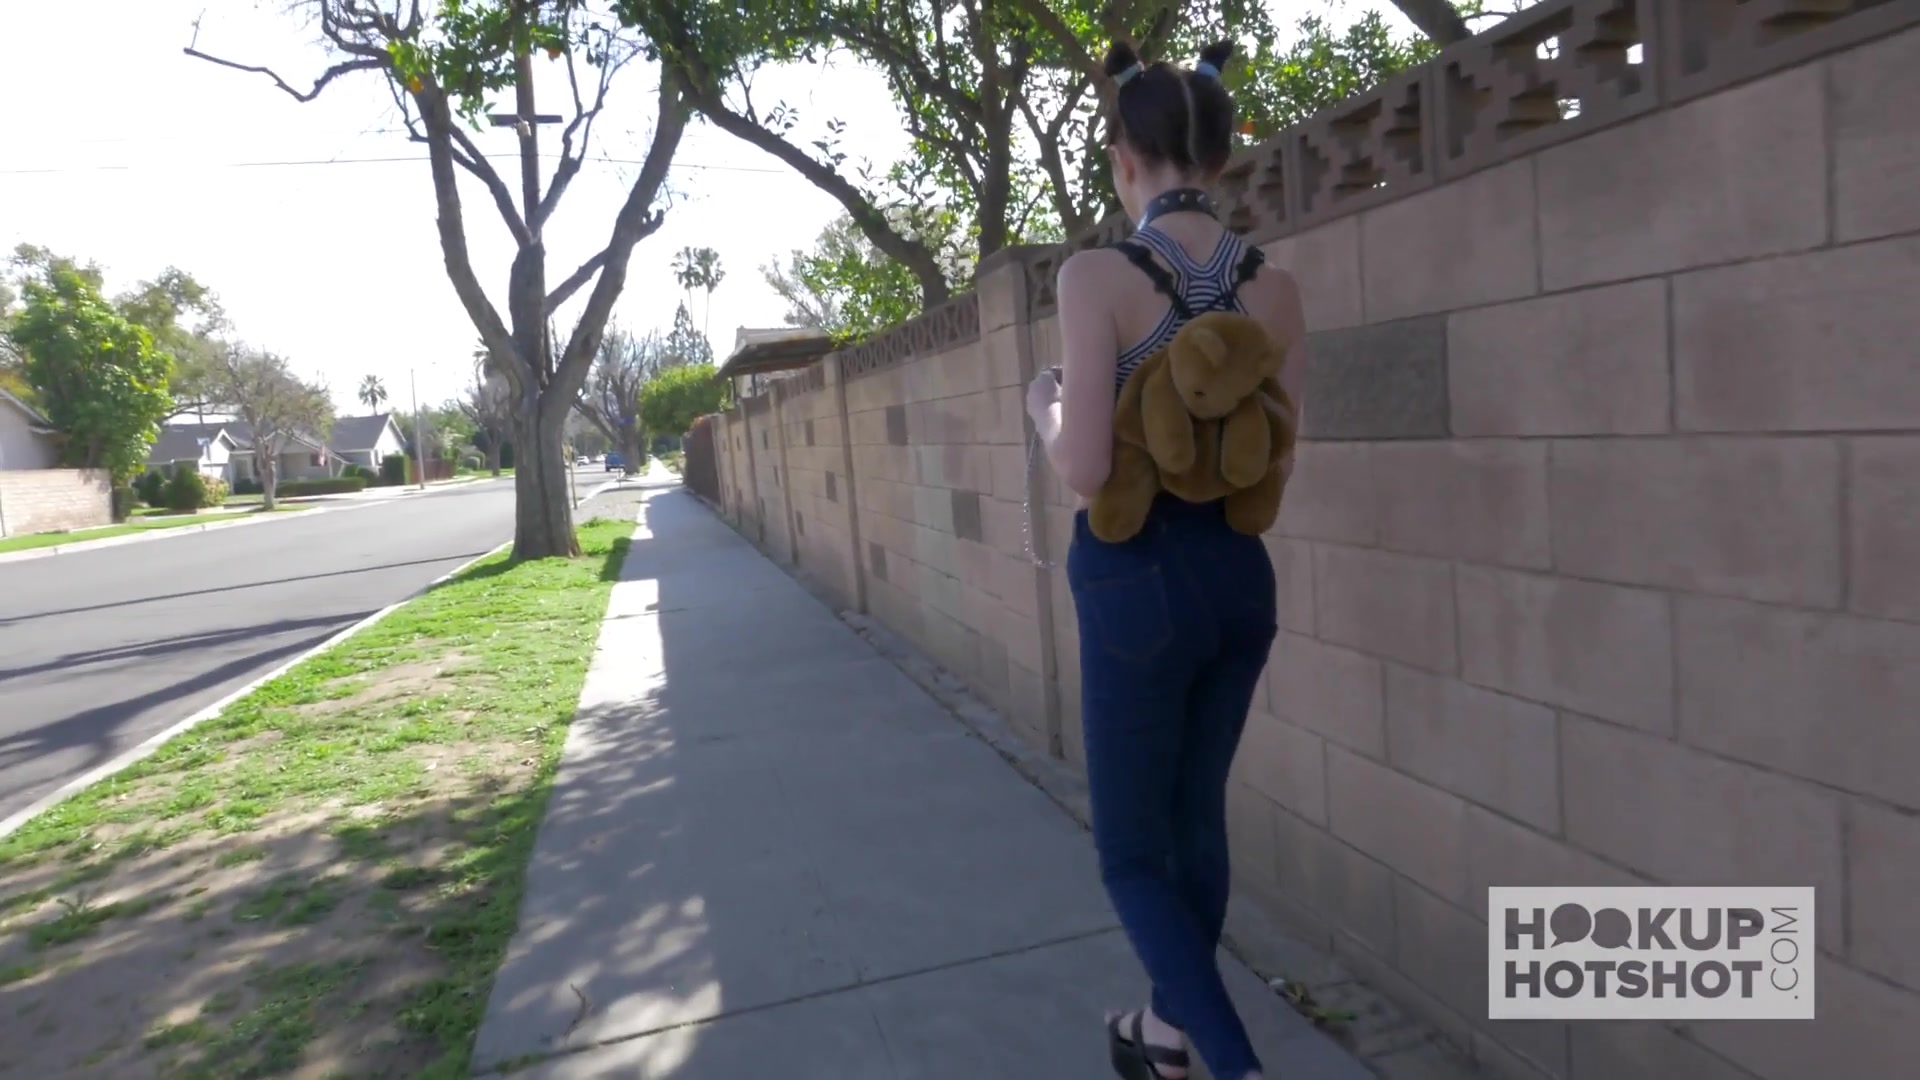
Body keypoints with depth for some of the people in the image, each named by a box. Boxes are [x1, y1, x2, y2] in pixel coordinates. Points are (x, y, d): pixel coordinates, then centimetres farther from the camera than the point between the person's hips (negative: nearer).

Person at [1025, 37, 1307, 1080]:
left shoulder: (1098, 275, -15)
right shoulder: (1275, 287, 2)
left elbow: (1084, 469, -20)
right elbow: (1273, 462, 8)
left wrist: (1042, 402, 0)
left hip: (1139, 583, -6)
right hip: (1240, 573, 7)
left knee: (1131, 850, 12)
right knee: (1196, 814, 23)